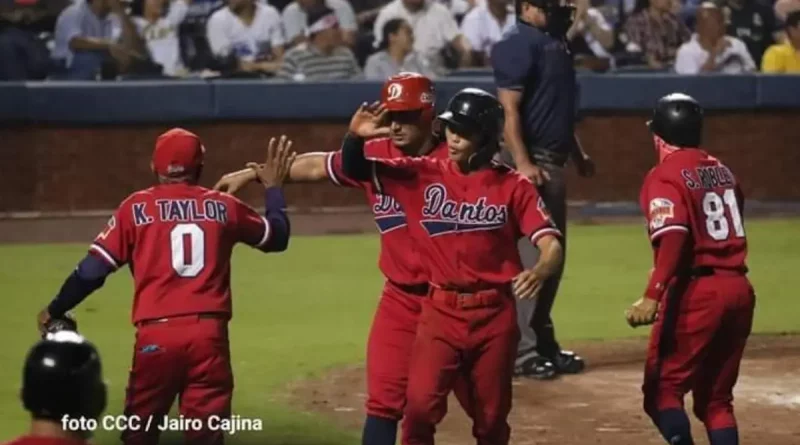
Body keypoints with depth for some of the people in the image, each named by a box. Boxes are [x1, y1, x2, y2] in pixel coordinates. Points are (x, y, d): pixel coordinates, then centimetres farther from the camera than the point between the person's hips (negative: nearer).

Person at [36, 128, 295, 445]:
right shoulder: (223, 207, 11)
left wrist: (55, 310, 16)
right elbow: (276, 237, 25)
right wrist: (273, 188, 40)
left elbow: (93, 268, 3)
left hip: (156, 336, -2)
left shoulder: (136, 207, 5)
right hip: (210, 334, 2)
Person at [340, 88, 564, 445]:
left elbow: (551, 244, -10)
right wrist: (355, 138, -25)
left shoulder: (512, 186, -3)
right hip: (440, 312, 0)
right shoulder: (422, 175, 1)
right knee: (420, 406, -16)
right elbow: (355, 170, -2)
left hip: (495, 315, 0)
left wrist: (539, 271, -33)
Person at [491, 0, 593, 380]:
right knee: (530, 256, -9)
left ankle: (542, 342, 21)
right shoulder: (518, 44, -13)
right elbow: (509, 109, -19)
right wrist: (522, 163, -26)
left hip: (553, 162, 10)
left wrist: (577, 153, 23)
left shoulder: (554, 42, 16)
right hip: (530, 162, -10)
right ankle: (522, 350, -5)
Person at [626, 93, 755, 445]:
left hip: (696, 293, -7)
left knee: (662, 390, 0)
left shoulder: (664, 176, -8)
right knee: (716, 397, 15)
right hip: (739, 290, 7)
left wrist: (652, 296, -31)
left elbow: (673, 238, -23)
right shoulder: (721, 170, 14)